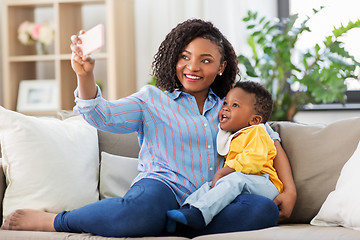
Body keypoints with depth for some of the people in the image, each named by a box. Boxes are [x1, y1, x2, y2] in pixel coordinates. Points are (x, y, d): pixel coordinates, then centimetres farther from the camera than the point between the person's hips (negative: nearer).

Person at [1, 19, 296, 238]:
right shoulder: (152, 100, 13)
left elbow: (269, 141, 25)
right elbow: (102, 116, -2)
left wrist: (289, 189, 9)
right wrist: (85, 75, -22)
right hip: (161, 188, -4)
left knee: (264, 209, -28)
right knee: (145, 210, -42)